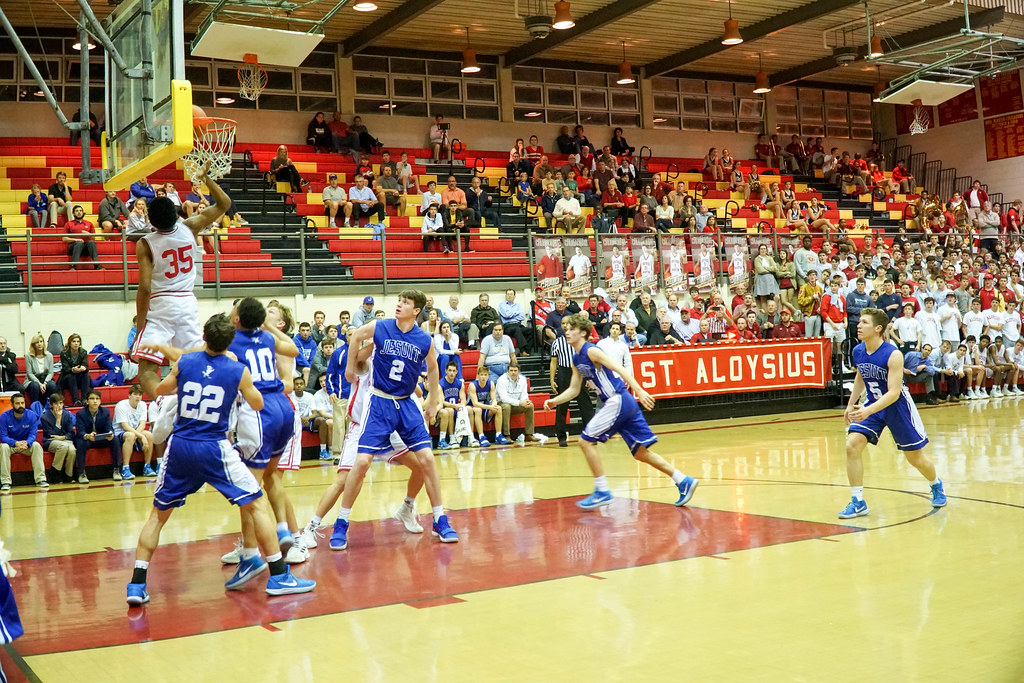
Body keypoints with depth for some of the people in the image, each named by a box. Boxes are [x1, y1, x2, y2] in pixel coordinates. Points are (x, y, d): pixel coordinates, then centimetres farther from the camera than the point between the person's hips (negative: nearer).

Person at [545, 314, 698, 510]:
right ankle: (683, 481, 13)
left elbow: (619, 369, -19)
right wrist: (554, 401, 8)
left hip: (618, 401, -9)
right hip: (625, 405, 9)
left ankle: (602, 491, -2)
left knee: (586, 441, -7)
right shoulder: (576, 359, 16)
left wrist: (640, 391, -27)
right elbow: (574, 389, 22)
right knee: (640, 451, 11)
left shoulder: (591, 351, -11)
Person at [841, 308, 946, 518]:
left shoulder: (893, 355, -26)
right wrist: (851, 404, 10)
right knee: (852, 445, -16)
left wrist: (869, 411, -42)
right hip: (872, 404, 5)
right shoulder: (857, 351, -7)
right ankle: (858, 502, -7)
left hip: (897, 406, -5)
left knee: (915, 457, 8)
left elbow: (894, 393, -30)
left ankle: (936, 485, 42)